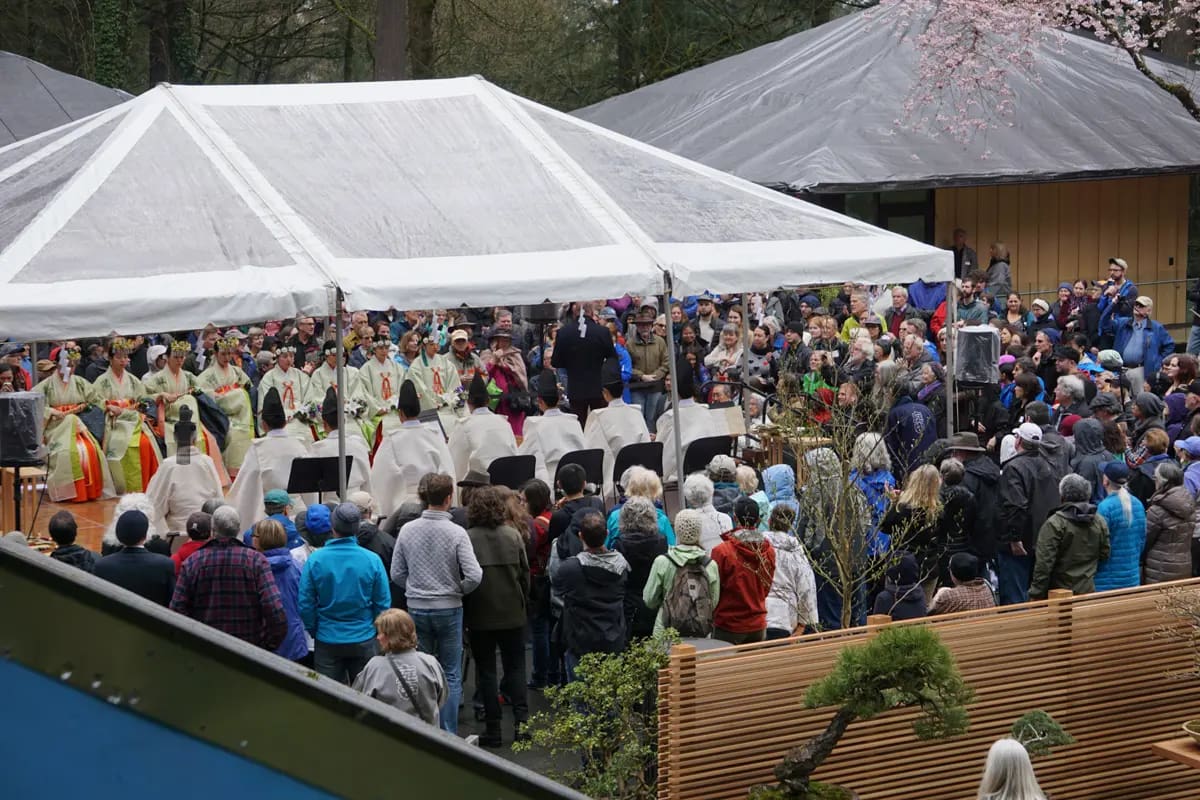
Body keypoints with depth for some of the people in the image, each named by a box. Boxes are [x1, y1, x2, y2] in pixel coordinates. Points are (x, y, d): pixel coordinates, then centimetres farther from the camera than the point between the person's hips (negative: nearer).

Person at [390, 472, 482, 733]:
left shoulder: (407, 530, -4)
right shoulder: (456, 533, -14)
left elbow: (396, 574, 0)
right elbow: (474, 575, -17)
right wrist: (458, 591, 3)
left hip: (417, 609, 3)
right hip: (449, 609, -3)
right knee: (451, 677, 7)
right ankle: (448, 735, 7)